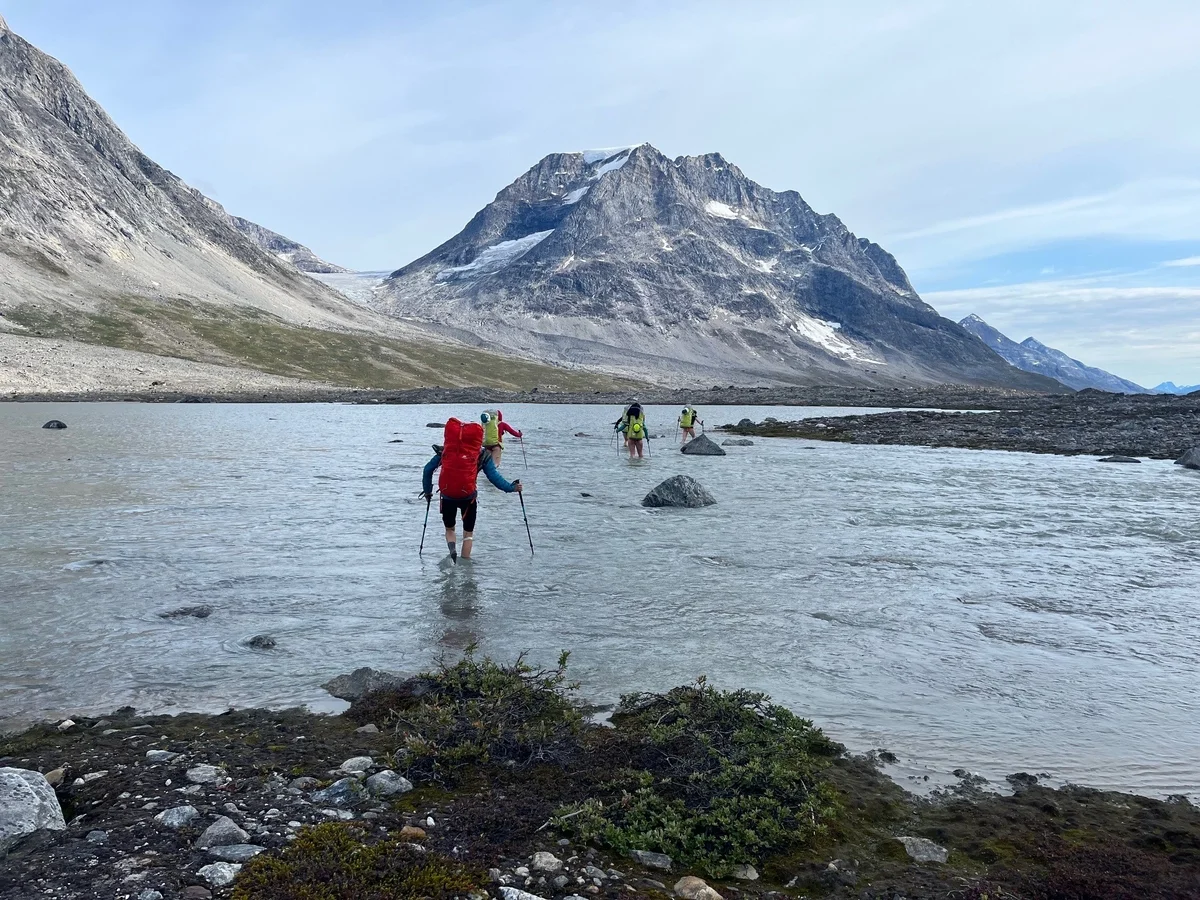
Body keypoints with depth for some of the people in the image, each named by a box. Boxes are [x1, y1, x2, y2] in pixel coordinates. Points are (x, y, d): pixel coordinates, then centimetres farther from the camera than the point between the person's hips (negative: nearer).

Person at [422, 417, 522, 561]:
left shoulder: (445, 449, 13)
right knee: (468, 532, 17)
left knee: (449, 529, 22)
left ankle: (452, 548, -6)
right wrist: (511, 487, 11)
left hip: (447, 495, 1)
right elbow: (494, 476, 2)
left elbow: (428, 469, 12)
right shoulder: (482, 454, 8)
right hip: (468, 496, -1)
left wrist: (427, 491, 22)